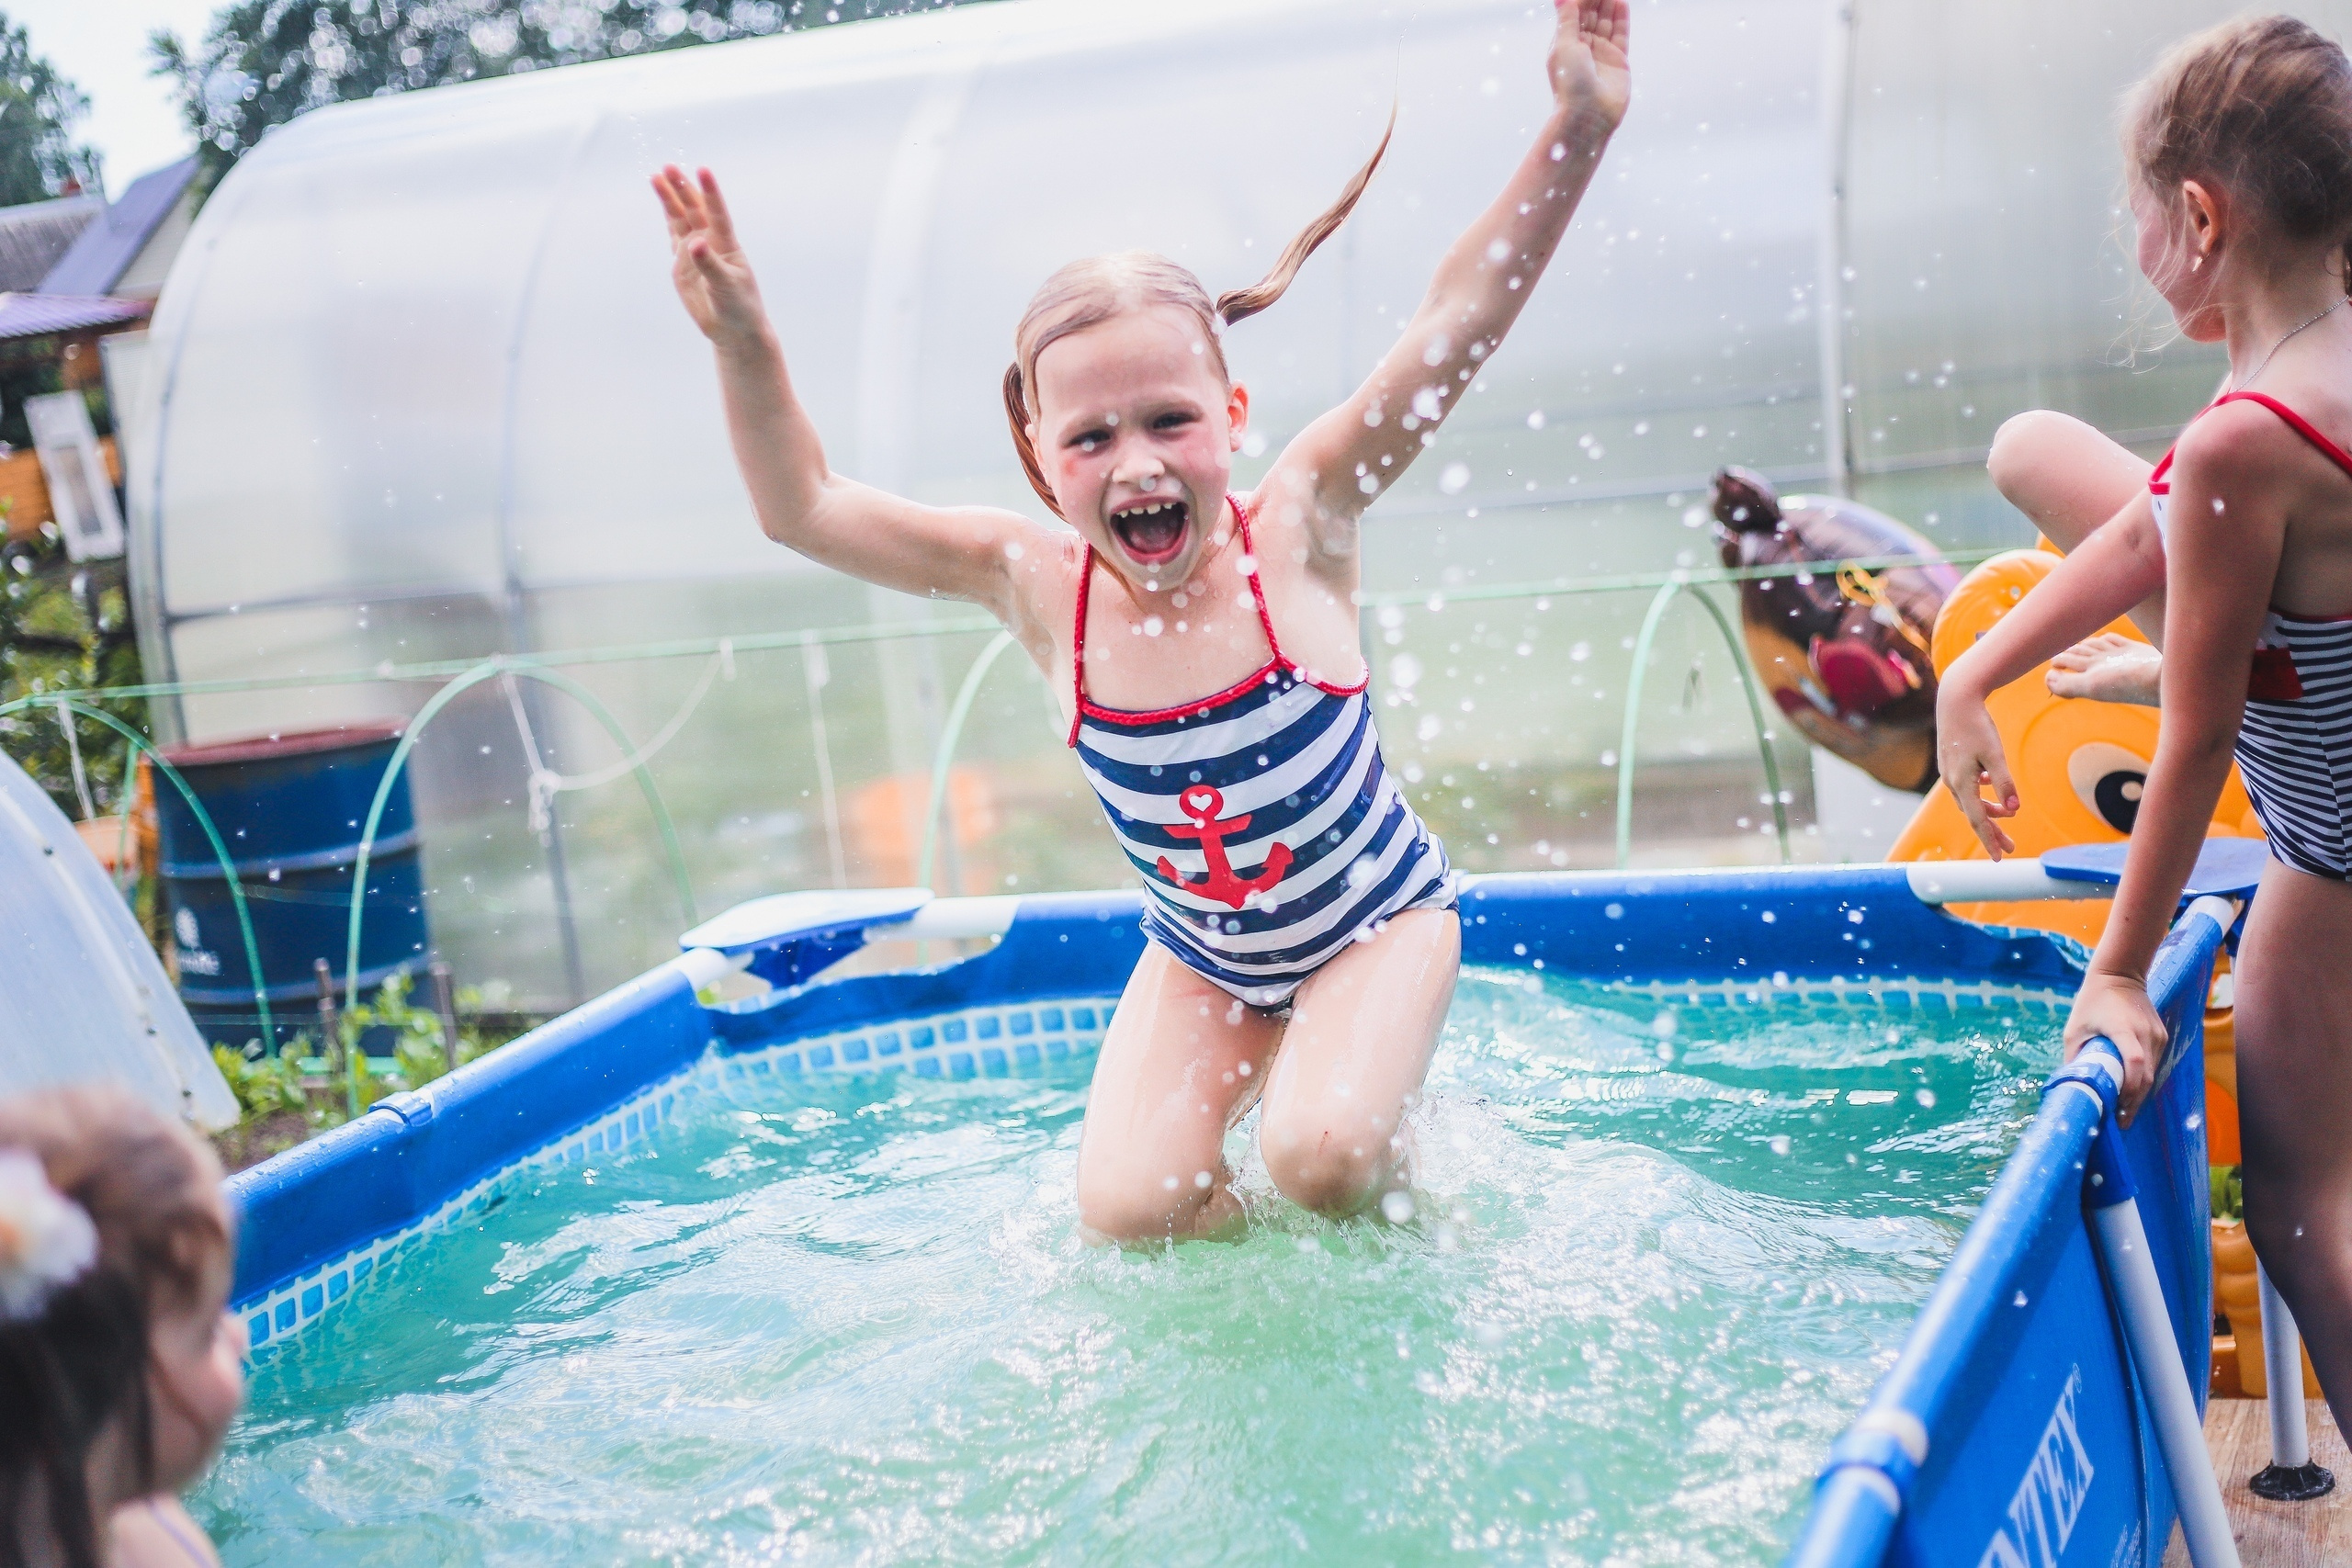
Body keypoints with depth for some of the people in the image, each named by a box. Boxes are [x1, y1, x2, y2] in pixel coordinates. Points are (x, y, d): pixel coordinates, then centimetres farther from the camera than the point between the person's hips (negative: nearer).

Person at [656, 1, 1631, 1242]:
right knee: (1131, 1206, -14)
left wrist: (1576, 131, -36)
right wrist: (743, 345, -25)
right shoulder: (1034, 584, -15)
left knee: (1323, 1156, -26)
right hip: (1201, 958, 3)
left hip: (1377, 920, -3)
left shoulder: (1296, 528, -21)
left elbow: (1453, 328, -28)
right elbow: (803, 511, -11)